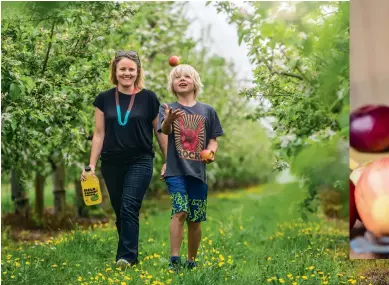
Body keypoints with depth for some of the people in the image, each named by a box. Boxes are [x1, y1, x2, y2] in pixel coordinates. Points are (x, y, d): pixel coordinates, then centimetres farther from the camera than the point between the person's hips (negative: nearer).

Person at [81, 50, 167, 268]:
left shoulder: (149, 98, -2)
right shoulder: (104, 99, 3)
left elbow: (160, 131, 4)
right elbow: (99, 133, 5)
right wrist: (92, 165, 0)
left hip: (140, 162, -3)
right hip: (111, 164, 3)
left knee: (129, 208, -14)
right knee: (120, 212, 9)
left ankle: (126, 256, -12)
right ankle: (131, 254, 21)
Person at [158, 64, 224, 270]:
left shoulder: (207, 111, 10)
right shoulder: (167, 109, 4)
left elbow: (213, 141, 13)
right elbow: (164, 130, -16)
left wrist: (211, 152, -10)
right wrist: (168, 120, -40)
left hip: (198, 171, 3)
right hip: (176, 170, -2)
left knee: (195, 220, 7)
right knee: (180, 212, -20)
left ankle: (191, 261, 21)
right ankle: (174, 259, -18)